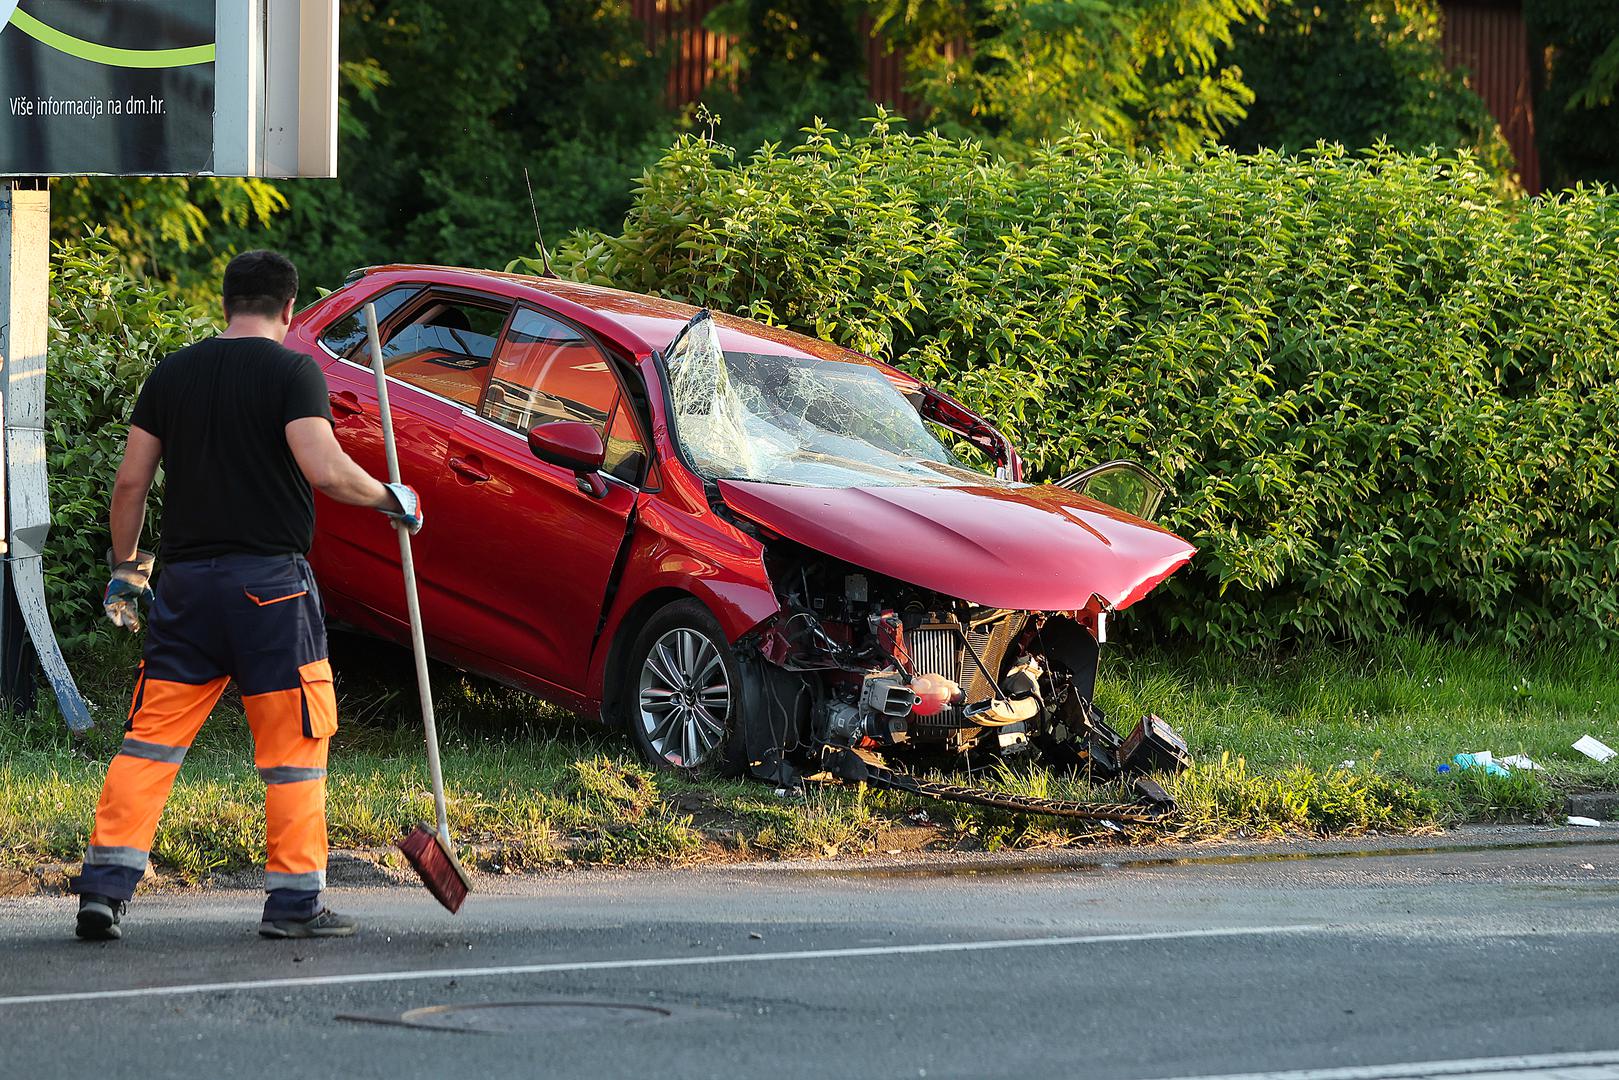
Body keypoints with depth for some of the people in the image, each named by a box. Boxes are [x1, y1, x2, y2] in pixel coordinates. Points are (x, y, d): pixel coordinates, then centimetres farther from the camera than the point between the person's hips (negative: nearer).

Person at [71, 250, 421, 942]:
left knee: (151, 737, 7)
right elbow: (322, 467, -17)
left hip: (185, 580, 4)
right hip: (270, 582, -4)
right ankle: (294, 900, 3)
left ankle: (104, 887, 0)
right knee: (293, 745, 4)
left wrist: (125, 566, 20)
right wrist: (391, 498, -2)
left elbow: (130, 481, 9)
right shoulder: (291, 371, -5)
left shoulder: (172, 373, 10)